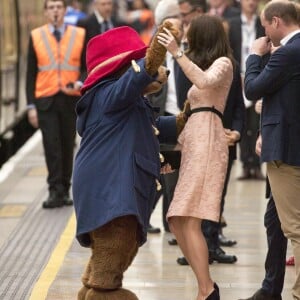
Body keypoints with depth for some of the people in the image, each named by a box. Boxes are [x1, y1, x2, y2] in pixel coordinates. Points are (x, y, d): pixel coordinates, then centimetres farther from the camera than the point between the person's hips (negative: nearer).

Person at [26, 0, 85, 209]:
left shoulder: (79, 35, 4)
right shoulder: (36, 37, 3)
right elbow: (31, 74, 5)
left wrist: (81, 84, -15)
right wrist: (31, 106, -1)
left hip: (71, 100, 1)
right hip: (46, 100, -1)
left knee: (68, 147, 8)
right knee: (51, 146, -9)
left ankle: (64, 191, 20)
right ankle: (55, 191, -7)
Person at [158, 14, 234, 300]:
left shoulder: (223, 62, 0)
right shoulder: (208, 66, 29)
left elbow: (204, 81, -23)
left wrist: (177, 53, -23)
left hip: (207, 142, -10)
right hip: (193, 142, 10)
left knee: (190, 221, -18)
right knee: (177, 221, 4)